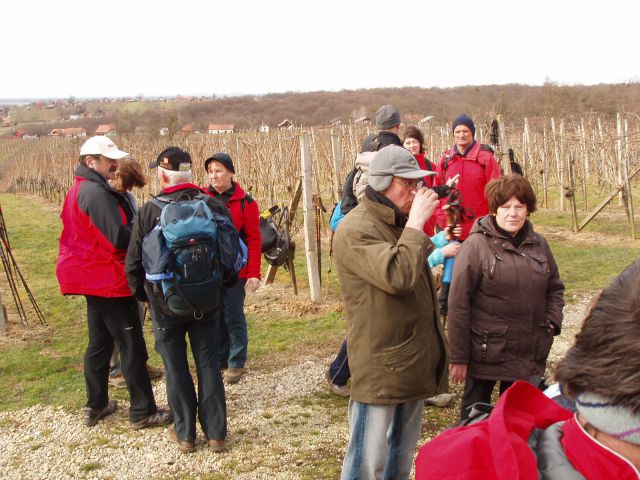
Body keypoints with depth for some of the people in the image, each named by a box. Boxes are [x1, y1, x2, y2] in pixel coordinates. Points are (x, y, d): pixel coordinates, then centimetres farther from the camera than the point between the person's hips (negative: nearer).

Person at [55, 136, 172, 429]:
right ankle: (142, 412, 5)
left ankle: (96, 406, 27)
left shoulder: (79, 190, 12)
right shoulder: (96, 193, -20)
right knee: (132, 347, -2)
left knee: (99, 343, 18)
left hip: (93, 279, 10)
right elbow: (119, 238, -25)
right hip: (110, 281, -10)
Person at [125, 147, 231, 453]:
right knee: (208, 364, 12)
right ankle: (215, 432, 19)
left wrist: (143, 295, 11)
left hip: (165, 304, -2)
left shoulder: (150, 212, -14)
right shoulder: (214, 206, -7)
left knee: (176, 368, 11)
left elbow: (133, 263, -7)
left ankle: (185, 434, 21)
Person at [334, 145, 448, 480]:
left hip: (413, 361, 9)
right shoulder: (356, 229, -18)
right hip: (382, 367, -9)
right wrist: (416, 223, -24)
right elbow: (397, 276, -31)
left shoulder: (399, 223, 13)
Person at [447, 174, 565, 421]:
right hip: (486, 354, -5)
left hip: (530, 355, 5)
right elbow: (458, 304, -13)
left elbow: (555, 288, 17)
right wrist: (458, 357, -13)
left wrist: (552, 324, -1)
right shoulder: (476, 245, -12)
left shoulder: (539, 244, 5)